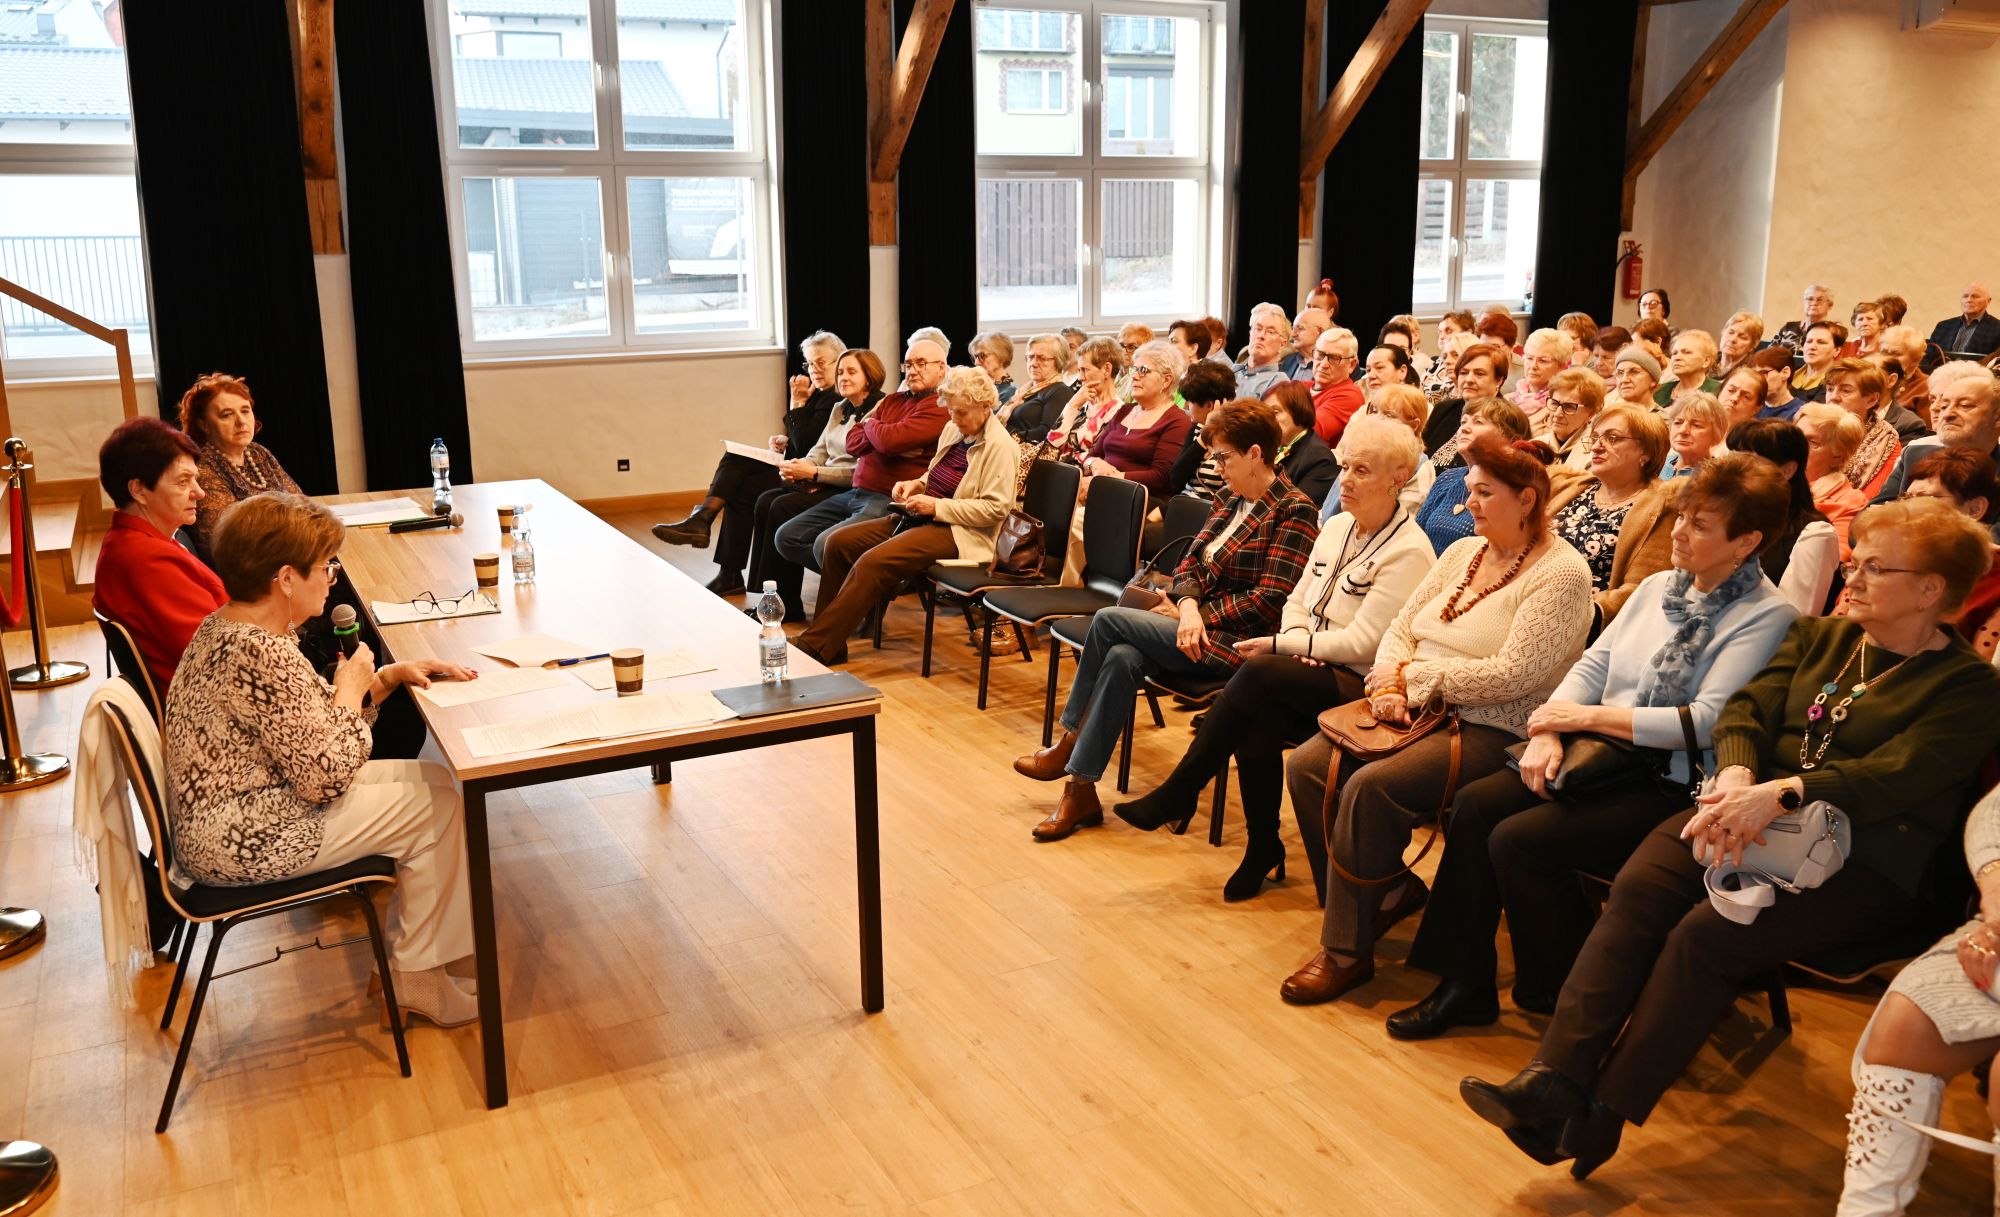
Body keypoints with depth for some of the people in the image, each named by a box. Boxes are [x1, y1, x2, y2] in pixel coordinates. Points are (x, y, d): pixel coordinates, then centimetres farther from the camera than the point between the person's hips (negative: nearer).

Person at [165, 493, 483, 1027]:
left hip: (221, 818, 10)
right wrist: (351, 690, -11)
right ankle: (418, 977, 11)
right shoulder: (263, 654, -27)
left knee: (432, 777, 11)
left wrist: (389, 676, 3)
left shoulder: (224, 627, 6)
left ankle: (405, 947, 18)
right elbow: (325, 776, -24)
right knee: (434, 805, -4)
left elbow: (312, 718, 15)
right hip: (240, 844, -10)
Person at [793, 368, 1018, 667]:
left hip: (959, 532, -9)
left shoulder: (1000, 446, -12)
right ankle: (829, 643, -5)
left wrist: (937, 507, -19)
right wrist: (916, 485, 3)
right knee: (837, 542, -6)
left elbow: (996, 508, -18)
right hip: (921, 518, 9)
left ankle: (814, 647, -23)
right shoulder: (953, 429, 11)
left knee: (872, 562, -28)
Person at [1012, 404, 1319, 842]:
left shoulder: (1294, 512, -9)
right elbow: (1190, 564, 11)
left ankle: (1070, 742, -2)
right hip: (1201, 623, 7)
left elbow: (1271, 600, -16)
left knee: (1108, 621, -18)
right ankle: (1080, 790, -18)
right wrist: (1188, 605, -11)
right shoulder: (1233, 502, 16)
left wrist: (1195, 616, -12)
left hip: (1235, 642, -7)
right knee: (1122, 657, -23)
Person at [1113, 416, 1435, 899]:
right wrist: (1298, 641, -6)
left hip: (1361, 685, -6)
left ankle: (1177, 794, -17)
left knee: (1258, 672, -29)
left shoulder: (1408, 551, -11)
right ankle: (1263, 848, -6)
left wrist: (1281, 645, -11)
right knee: (1257, 723, -26)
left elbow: (1360, 643, -16)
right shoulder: (1336, 527, 13)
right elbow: (1297, 600, 16)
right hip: (1312, 672, 6)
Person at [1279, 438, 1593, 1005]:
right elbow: (1401, 627, 14)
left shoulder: (1562, 574, -9)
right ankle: (1388, 892, 5)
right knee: (1308, 766, -13)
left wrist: (1412, 675, -12)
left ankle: (1347, 952, -13)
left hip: (1492, 731, -8)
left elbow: (1509, 676, -19)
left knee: (1370, 787, -29)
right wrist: (1389, 684, -8)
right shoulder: (1463, 552, 16)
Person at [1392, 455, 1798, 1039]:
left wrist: (1589, 715, -15)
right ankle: (1465, 984, -3)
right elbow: (1592, 664, 11)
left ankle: (1561, 996, 0)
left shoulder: (1766, 616, -10)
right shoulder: (1658, 587, 14)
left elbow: (1707, 721, -20)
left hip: (1673, 785, -8)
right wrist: (1550, 731, -8)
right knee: (1476, 804, -12)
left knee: (1520, 839, -23)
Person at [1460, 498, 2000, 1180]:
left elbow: (1897, 774, -15)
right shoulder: (1818, 637, 20)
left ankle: (1600, 1119, -20)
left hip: (1862, 862, -5)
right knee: (1639, 890, -24)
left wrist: (1781, 793, -29)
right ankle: (1555, 1080, -29)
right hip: (1751, 815, 5)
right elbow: (1746, 713, 6)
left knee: (1706, 934, -28)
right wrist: (1736, 780, -16)